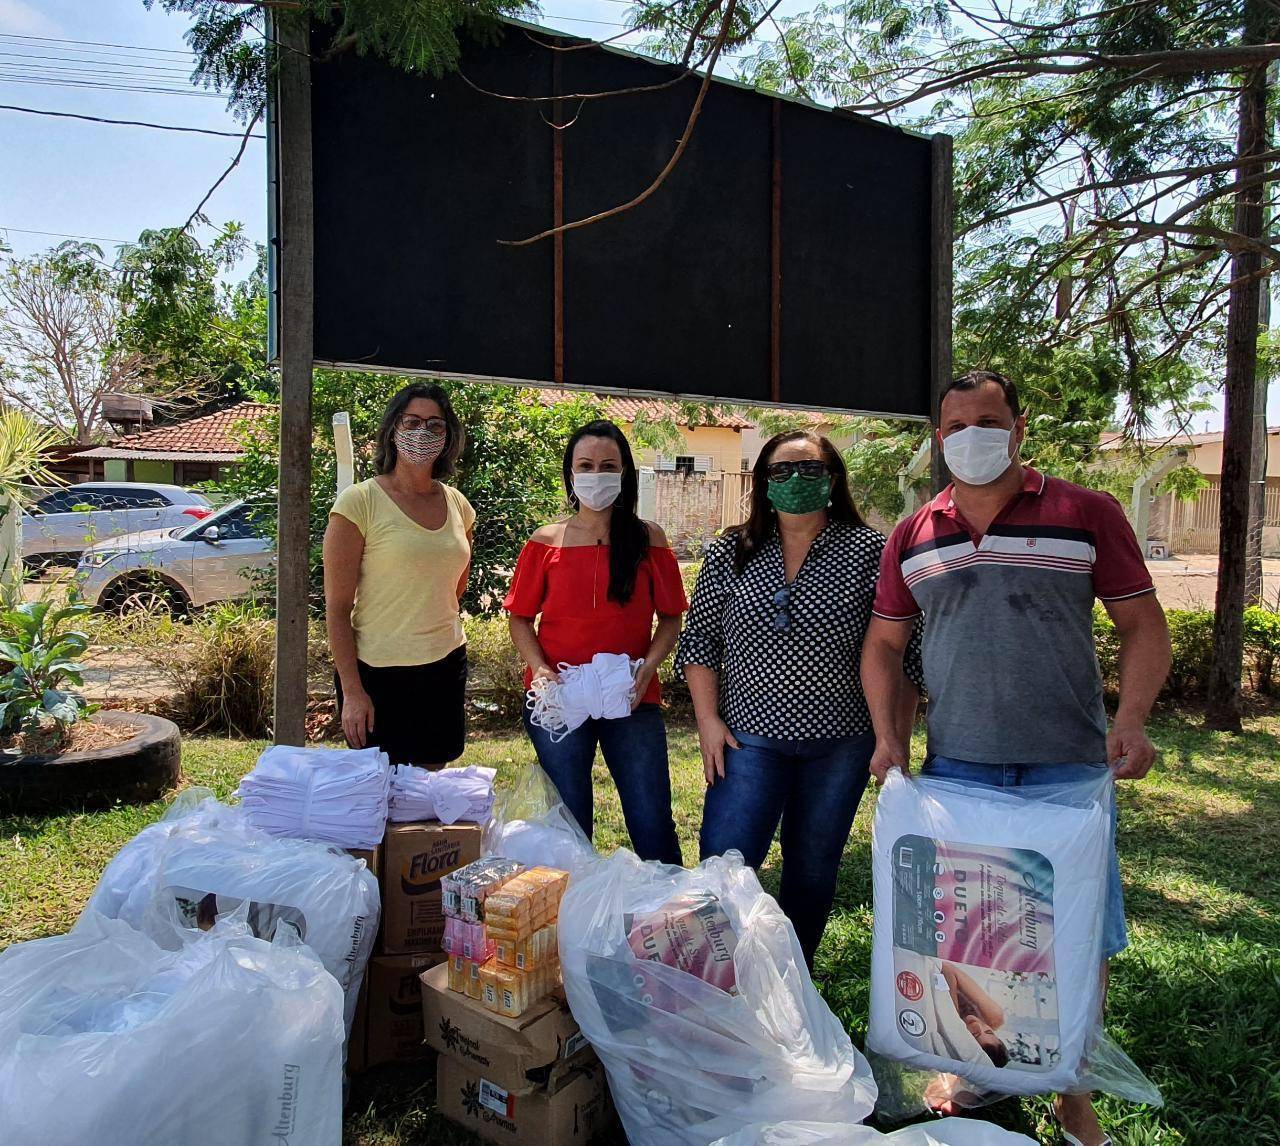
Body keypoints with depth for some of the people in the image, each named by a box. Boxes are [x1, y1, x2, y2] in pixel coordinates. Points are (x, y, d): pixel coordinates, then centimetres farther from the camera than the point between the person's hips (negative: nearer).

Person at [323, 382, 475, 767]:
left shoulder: (458, 505, 6)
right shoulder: (360, 501, -10)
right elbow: (337, 607, -11)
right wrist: (351, 690, -13)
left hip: (446, 667, 5)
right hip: (378, 674, -5)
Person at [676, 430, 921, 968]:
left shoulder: (870, 551, -3)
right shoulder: (731, 552, 2)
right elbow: (699, 639, 5)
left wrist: (897, 741, -5)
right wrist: (708, 721, -2)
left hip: (840, 743, 0)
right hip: (750, 737, 1)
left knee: (812, 870, 13)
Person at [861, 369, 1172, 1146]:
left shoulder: (1086, 513, -2)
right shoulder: (913, 536, 5)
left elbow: (1143, 623, -1)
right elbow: (885, 643, 10)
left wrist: (1132, 717, -16)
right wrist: (888, 735, -1)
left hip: (1068, 767, -2)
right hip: (956, 767, 2)